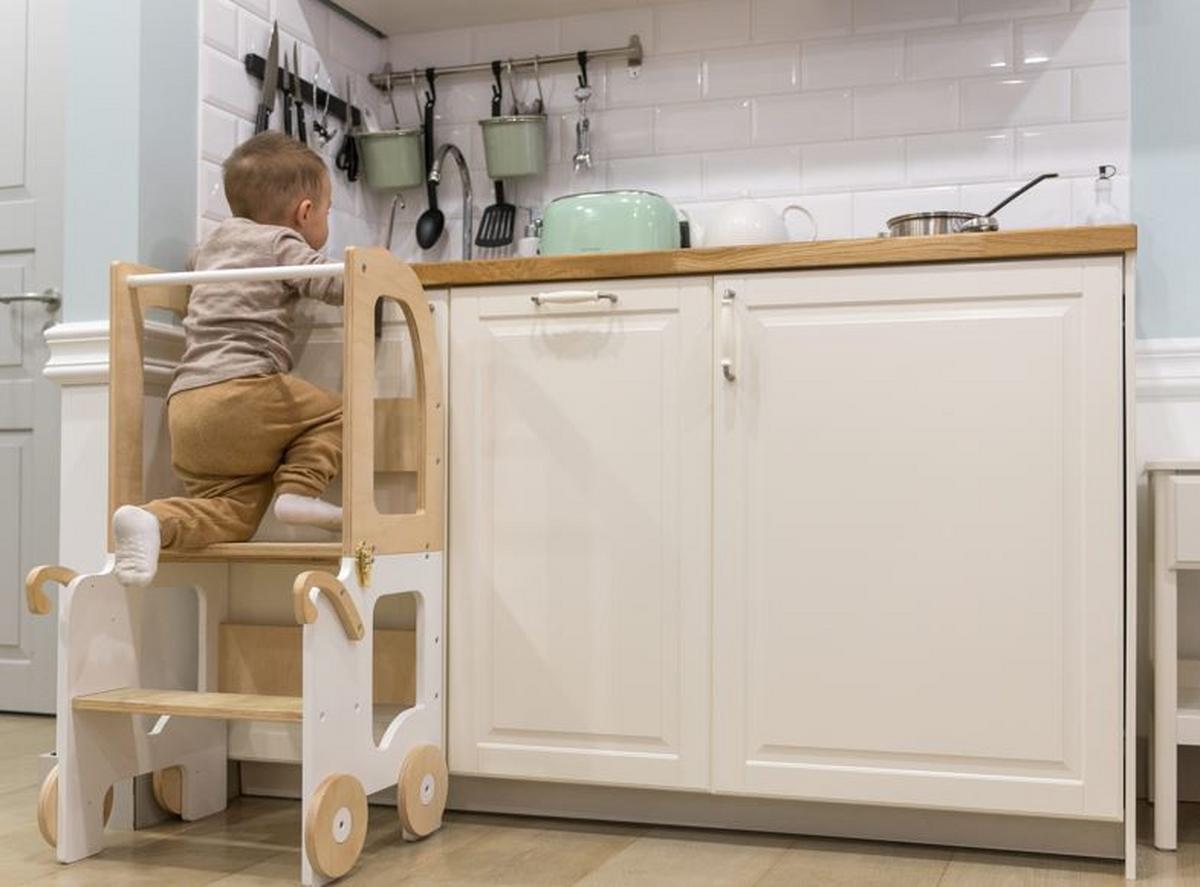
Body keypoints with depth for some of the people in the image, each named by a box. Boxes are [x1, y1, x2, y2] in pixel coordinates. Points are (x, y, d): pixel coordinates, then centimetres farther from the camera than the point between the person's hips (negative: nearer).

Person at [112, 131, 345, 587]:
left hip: (185, 404, 7)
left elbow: (194, 259, 52)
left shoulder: (217, 237, 29)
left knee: (233, 512, 3)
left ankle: (152, 520, -20)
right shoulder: (280, 243, 6)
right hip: (240, 391, -7)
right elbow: (333, 284, -6)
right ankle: (299, 488, -11)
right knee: (334, 414, 7)